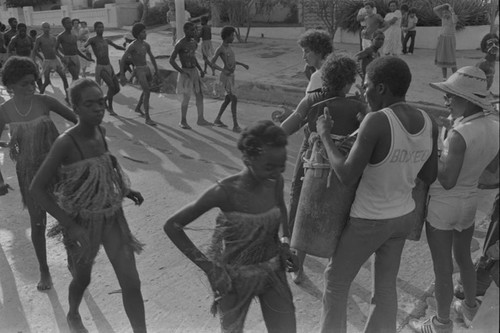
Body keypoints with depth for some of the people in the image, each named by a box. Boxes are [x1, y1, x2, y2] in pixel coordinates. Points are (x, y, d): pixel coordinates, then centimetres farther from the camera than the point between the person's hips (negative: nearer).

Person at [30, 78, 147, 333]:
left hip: (111, 217, 4)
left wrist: (125, 190, 6)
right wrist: (71, 226, -28)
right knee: (83, 278, 23)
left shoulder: (100, 131, -6)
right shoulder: (65, 142, -24)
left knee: (132, 284, -1)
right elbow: (37, 188, -23)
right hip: (82, 223, -4)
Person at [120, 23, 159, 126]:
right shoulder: (132, 46, -14)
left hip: (147, 69, 8)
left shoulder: (146, 45, 9)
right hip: (139, 71, -8)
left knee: (147, 90, 23)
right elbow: (122, 60, -14)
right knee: (147, 93, -19)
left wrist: (156, 69, 26)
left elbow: (151, 57, 26)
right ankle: (148, 118, -17)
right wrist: (122, 76, -18)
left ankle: (138, 108, 49)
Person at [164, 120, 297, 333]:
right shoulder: (225, 192, -26)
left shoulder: (275, 182, -11)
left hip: (273, 272, 4)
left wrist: (284, 241, 1)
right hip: (236, 277, -4)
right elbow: (172, 226, -19)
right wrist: (207, 266, -20)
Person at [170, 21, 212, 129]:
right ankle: (183, 121, 13)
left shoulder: (194, 43, 8)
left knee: (200, 95, 6)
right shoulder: (180, 44, -16)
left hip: (194, 71, 7)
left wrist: (200, 70, 11)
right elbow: (171, 60, -15)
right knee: (186, 98, -3)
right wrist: (183, 72, -20)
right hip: (185, 73, -7)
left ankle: (200, 119, 16)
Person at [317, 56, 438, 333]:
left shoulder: (376, 122, -30)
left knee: (336, 280, 15)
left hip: (369, 222, -6)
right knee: (385, 286, 22)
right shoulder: (428, 123, -8)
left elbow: (347, 176, -27)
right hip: (403, 216, 7)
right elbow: (429, 177, 2)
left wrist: (324, 136, -15)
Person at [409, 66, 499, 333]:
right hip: (469, 203, 8)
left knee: (443, 269, 10)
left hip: (443, 206, -7)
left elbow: (448, 181, -25)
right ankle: (469, 309, 46)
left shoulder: (459, 134, -27)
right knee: (463, 257, 28)